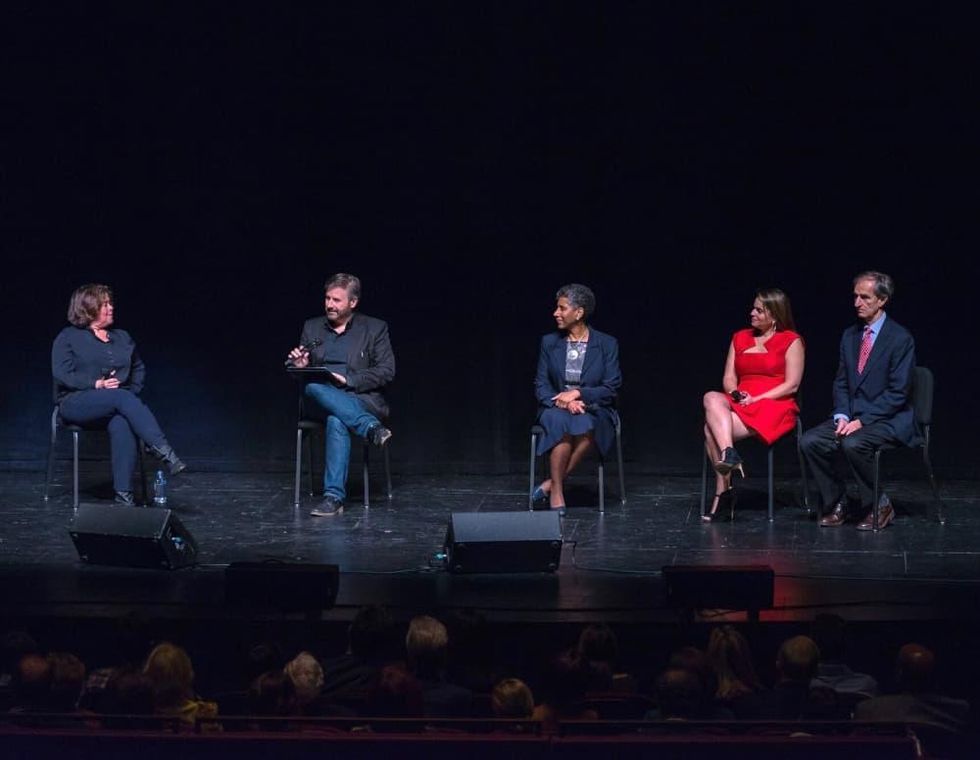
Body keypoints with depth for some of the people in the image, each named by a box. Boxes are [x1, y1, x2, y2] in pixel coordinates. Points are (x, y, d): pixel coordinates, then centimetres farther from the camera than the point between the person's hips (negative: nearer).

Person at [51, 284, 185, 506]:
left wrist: (132, 391, 5)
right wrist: (97, 384, -17)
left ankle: (124, 494, -44)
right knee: (121, 398, -36)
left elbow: (139, 369, 26)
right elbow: (62, 374, -5)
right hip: (76, 402, -3)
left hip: (119, 401, 3)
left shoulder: (122, 338, 21)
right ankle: (164, 452, -48)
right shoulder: (68, 338, 7)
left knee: (122, 423, -36)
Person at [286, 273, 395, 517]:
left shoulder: (374, 328, 7)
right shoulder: (312, 328, 18)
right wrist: (298, 365, -6)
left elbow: (386, 371, -1)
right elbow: (293, 371, 20)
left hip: (362, 399, -3)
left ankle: (334, 496, -42)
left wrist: (348, 379, -14)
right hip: (322, 400, 3)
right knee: (313, 386, -36)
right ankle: (371, 428, -41)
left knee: (336, 419, -39)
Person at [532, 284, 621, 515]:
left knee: (585, 427, -38)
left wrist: (577, 393, -17)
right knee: (560, 424, -36)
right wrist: (562, 401, -15)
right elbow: (541, 385, 6)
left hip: (594, 410, -1)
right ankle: (557, 493, -27)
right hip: (556, 408, 1)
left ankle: (551, 484, -26)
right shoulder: (549, 342, 9)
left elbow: (611, 389, -3)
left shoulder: (607, 344, 2)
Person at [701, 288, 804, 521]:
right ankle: (729, 454, -43)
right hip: (739, 405, 6)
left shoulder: (791, 341, 2)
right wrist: (735, 394, -10)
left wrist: (755, 399, -13)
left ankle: (723, 493, -27)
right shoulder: (740, 338, 18)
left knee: (712, 429, -29)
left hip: (774, 407, -5)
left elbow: (791, 385, -6)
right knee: (712, 398, -32)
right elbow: (728, 378, 13)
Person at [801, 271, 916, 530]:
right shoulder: (850, 336, 11)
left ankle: (879, 506, -13)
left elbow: (897, 392, -14)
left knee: (853, 444, -34)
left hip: (888, 420, -6)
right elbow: (841, 383, 13)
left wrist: (861, 421, -19)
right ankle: (836, 505, -2)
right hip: (852, 416, 6)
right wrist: (842, 416, -6)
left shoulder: (900, 338, -9)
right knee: (809, 441, -17)